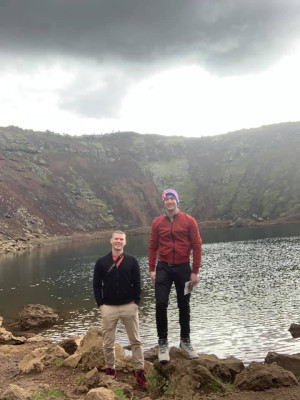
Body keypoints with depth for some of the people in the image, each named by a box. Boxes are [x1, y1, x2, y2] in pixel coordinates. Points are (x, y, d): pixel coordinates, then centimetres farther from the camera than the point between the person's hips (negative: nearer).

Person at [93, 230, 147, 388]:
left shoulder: (132, 261, 2)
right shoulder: (101, 262, 3)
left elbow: (137, 283, 4)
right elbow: (96, 285, 5)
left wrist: (135, 302, -4)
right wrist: (100, 304, -2)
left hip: (129, 306, 0)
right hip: (108, 308, 0)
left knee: (136, 340, 4)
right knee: (108, 343, 6)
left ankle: (140, 372, 12)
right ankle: (111, 370, 22)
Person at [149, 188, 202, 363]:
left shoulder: (189, 221, -3)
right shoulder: (157, 222, 2)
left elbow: (197, 246, -3)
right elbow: (153, 247, 6)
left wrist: (195, 272, -6)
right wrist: (152, 269, 0)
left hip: (183, 268, 0)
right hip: (163, 268, 0)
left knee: (184, 306, 11)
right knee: (161, 304, -7)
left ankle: (185, 340, 28)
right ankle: (163, 343, 7)